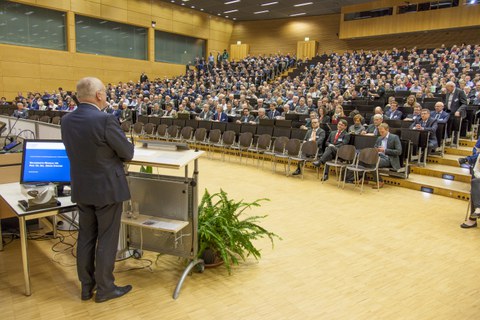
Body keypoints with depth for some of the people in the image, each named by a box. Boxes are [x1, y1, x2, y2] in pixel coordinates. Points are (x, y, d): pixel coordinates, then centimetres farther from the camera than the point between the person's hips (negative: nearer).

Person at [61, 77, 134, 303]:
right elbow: (128, 153, -13)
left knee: (86, 237, 16)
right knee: (107, 240, 6)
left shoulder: (66, 120, 0)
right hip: (107, 188, -6)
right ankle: (105, 288, 19)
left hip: (81, 188, 7)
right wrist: (115, 153, 9)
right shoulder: (106, 120, -21)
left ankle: (86, 286, 28)